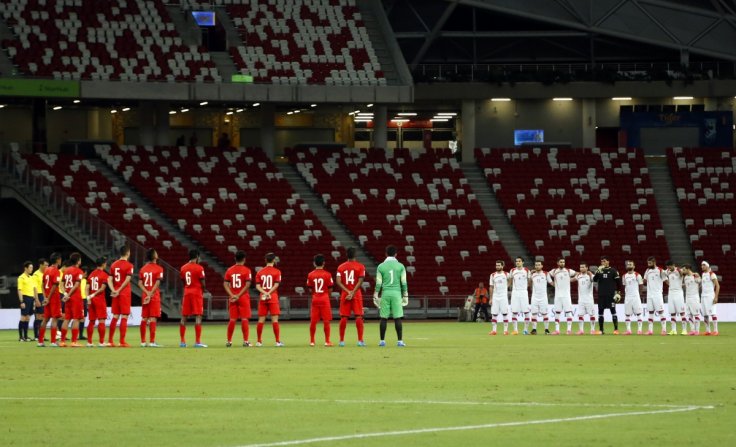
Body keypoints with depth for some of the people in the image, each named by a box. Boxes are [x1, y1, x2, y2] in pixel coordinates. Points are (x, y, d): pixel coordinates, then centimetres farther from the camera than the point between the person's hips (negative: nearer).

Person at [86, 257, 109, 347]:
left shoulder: (91, 274, 11)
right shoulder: (104, 275, -7)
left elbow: (87, 287, 4)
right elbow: (103, 288, -15)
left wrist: (88, 299, -1)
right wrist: (93, 295, -8)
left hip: (91, 299, 6)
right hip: (100, 299, -6)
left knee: (91, 321, 11)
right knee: (101, 320, -4)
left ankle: (89, 342, 11)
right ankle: (101, 342, -7)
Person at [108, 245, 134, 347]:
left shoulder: (114, 265, 10)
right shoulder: (129, 266, -8)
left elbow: (109, 280, 3)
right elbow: (127, 280, -19)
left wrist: (114, 290, -7)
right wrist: (119, 291, -17)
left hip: (116, 294, 6)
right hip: (125, 293, -6)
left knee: (115, 317, 12)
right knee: (124, 317, -3)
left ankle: (110, 341, 12)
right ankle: (122, 342, -5)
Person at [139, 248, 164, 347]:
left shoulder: (143, 268, 8)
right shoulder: (158, 269, -7)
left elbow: (140, 283, 0)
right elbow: (157, 283, -16)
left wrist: (147, 293, -7)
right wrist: (150, 294, -15)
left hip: (144, 296, 5)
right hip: (155, 296, -5)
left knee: (144, 319, 8)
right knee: (153, 318, -4)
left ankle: (143, 342, 10)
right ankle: (152, 342, -7)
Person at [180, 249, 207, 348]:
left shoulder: (183, 268, 8)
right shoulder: (199, 268, -8)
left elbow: (183, 282, 11)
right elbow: (202, 283, -7)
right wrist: (203, 291, 11)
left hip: (186, 293, 5)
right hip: (197, 293, -5)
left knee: (184, 317, 9)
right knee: (198, 317, -5)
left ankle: (182, 341, 11)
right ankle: (197, 341, -10)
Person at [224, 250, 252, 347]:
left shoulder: (229, 270, 5)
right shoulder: (246, 270, -6)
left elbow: (225, 284, -1)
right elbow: (247, 285, -15)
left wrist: (232, 295, -7)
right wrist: (239, 295, -12)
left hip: (232, 298, 3)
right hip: (243, 297, -3)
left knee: (232, 319, 8)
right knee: (244, 319, -1)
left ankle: (229, 341, 10)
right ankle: (246, 341, -3)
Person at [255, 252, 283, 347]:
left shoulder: (260, 272, 8)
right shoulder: (276, 272, -3)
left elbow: (257, 286, -1)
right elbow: (276, 285, -12)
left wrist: (264, 292, -12)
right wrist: (269, 293, -14)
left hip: (262, 298, 3)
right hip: (273, 297, -3)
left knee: (261, 320, 6)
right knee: (275, 319, -4)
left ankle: (259, 341, 10)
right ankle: (278, 341, -6)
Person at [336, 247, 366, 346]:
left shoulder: (341, 267, 5)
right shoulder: (360, 266, -2)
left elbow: (338, 282, -5)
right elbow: (360, 281, -12)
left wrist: (348, 292, -9)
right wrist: (353, 293, -13)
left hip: (344, 294, 2)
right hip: (357, 294, -2)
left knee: (344, 317, 5)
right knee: (358, 317, -2)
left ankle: (342, 341, 6)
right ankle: (360, 340, -8)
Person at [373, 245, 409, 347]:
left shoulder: (381, 266, 1)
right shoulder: (400, 266, 1)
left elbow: (378, 284, 1)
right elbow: (404, 283, 2)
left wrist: (376, 296, 7)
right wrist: (405, 296, 9)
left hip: (385, 293, 1)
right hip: (396, 293, 0)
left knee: (383, 318, 5)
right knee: (398, 318, 0)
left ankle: (382, 341, 6)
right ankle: (400, 341, -4)